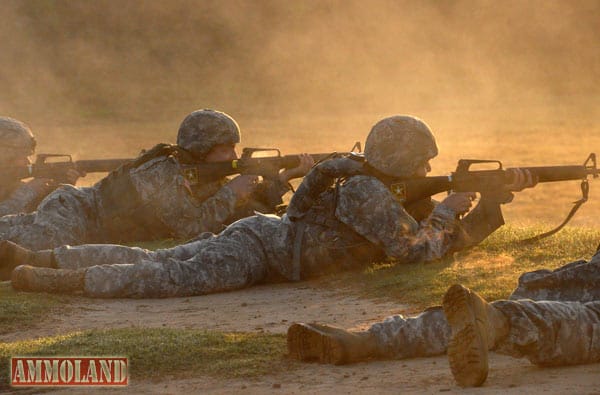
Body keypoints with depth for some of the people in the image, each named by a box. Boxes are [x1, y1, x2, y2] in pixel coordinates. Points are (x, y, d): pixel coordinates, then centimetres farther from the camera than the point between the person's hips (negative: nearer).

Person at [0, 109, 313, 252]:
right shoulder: (164, 174, -23)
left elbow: (246, 212, 8)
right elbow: (192, 229, -28)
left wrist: (285, 177, 0)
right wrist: (231, 193, -19)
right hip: (72, 211, -10)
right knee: (44, 247, -37)